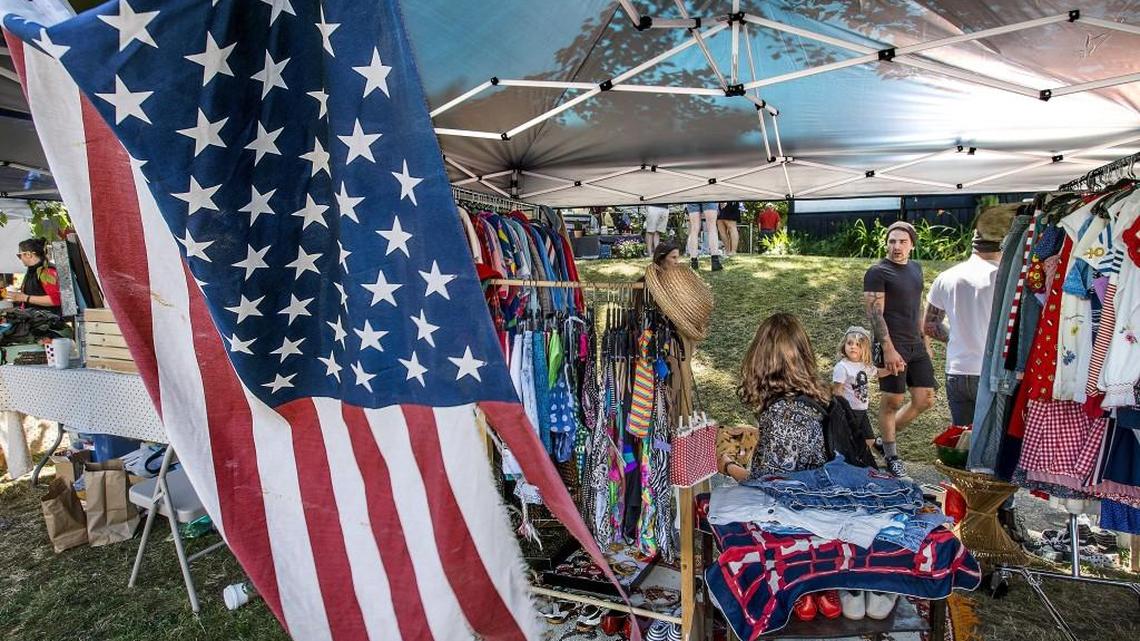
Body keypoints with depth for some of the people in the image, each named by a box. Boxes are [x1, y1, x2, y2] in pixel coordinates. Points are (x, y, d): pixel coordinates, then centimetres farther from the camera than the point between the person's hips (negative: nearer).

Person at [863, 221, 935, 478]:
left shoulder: (916, 268, 14)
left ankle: (885, 438, 24)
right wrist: (889, 349, -21)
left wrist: (925, 338, 18)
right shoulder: (877, 272, -8)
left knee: (925, 400, 8)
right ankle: (891, 455, 15)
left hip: (916, 345, 7)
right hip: (892, 346, -7)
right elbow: (874, 313, -14)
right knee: (893, 400, 0)